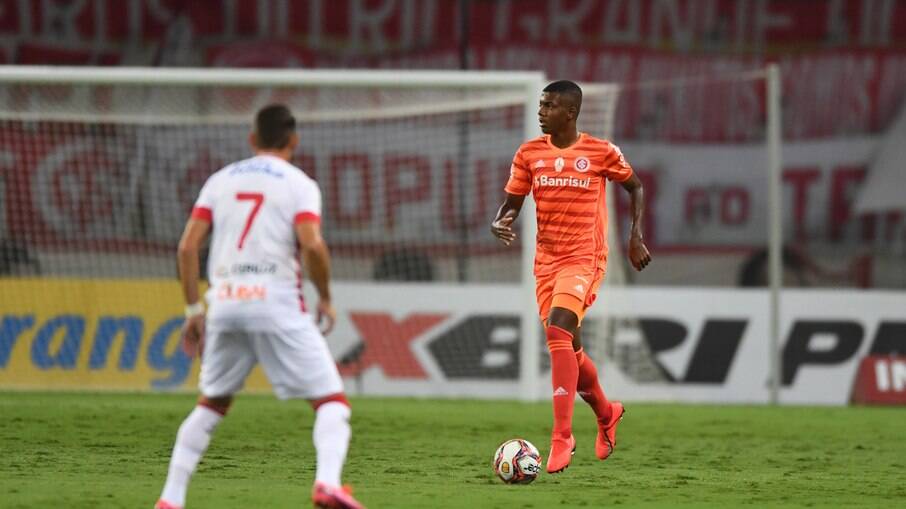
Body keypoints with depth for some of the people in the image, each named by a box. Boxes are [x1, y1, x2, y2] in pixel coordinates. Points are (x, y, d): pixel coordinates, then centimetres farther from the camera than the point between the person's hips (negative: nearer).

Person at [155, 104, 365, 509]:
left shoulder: (221, 180, 15)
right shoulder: (299, 185, 3)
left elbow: (187, 246, 8)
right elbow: (312, 245, -13)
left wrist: (193, 309, 14)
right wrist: (325, 298, 2)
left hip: (223, 304, 4)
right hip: (276, 303, -4)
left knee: (211, 404, 21)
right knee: (331, 400, -1)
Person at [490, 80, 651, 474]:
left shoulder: (600, 153, -6)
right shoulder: (529, 154, 4)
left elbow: (635, 186, 10)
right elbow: (512, 203, 9)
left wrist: (636, 237, 2)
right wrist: (499, 224, -13)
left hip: (584, 259, -5)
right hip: (546, 261, 5)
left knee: (558, 332, -25)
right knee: (567, 347, 11)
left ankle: (562, 437, -24)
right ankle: (606, 413, 40)